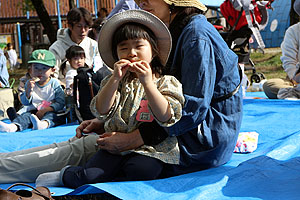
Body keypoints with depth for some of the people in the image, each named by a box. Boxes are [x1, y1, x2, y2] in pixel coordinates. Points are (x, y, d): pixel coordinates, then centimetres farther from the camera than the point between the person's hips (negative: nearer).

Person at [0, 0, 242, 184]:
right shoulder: (179, 33, 15)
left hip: (203, 141, -9)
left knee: (86, 149, -15)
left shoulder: (197, 34, -16)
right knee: (86, 140, 2)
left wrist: (135, 139, -25)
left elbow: (193, 108, -23)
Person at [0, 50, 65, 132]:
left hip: (51, 111, -3)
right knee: (26, 116, -25)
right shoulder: (30, 83, 10)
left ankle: (44, 123, -68)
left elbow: (60, 102, -7)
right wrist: (28, 91, -16)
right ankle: (13, 126, -54)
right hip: (33, 111, 3)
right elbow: (25, 102, 4)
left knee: (51, 115, -34)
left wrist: (45, 110, -20)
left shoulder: (54, 83, 1)